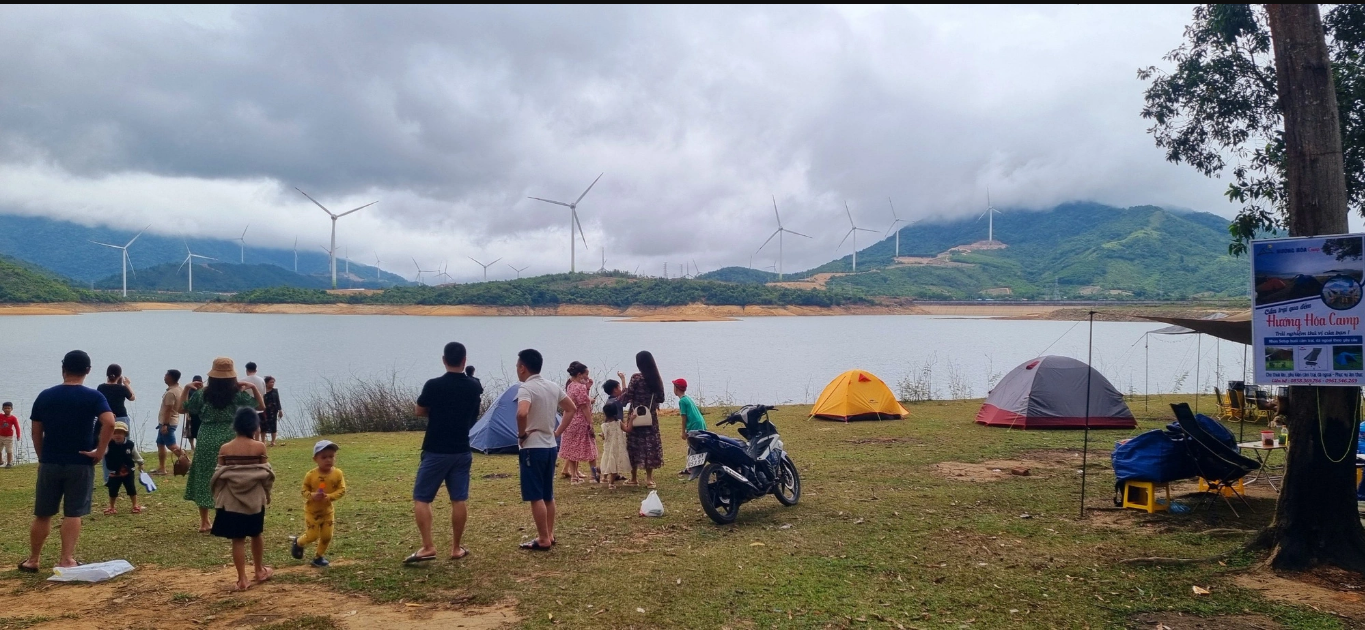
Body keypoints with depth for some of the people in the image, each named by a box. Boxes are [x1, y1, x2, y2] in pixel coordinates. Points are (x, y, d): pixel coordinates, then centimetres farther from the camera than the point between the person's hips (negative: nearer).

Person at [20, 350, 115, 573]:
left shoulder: (45, 396, 3)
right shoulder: (93, 397, -6)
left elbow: (36, 432, 6)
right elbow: (109, 423, -22)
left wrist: (42, 458, 17)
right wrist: (100, 451, -13)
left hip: (50, 463, 3)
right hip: (80, 464, -2)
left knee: (42, 515, 13)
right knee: (73, 514, 2)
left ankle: (32, 560, 21)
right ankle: (66, 560, 2)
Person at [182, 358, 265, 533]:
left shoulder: (202, 394, -2)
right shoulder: (238, 394, -5)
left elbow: (182, 408, 10)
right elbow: (261, 406, 6)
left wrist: (187, 389, 14)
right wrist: (253, 387, 4)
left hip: (206, 441, 1)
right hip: (230, 441, -1)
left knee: (204, 479, 11)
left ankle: (204, 523, 15)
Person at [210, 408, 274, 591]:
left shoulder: (225, 449, -5)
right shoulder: (259, 447, -8)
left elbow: (218, 477, -1)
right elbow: (266, 474, -3)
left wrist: (218, 498, 11)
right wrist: (267, 494, 12)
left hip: (231, 500, 0)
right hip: (255, 498, 0)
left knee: (238, 539, 5)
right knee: (256, 535, 19)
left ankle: (242, 579, 5)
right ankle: (260, 570, 33)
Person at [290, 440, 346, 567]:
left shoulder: (338, 473, -12)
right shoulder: (311, 475, -16)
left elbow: (342, 490, -12)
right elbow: (304, 491, -8)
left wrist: (329, 497, -28)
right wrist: (312, 496, -29)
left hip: (328, 510, 3)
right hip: (312, 510, -3)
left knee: (327, 536, 5)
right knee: (312, 536, -1)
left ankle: (319, 556, 26)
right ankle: (297, 542, 31)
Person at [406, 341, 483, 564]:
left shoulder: (434, 385, -13)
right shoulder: (474, 386, 0)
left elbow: (419, 412, 2)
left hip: (435, 452, -4)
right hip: (462, 451, 4)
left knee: (421, 498, 5)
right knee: (459, 499, 8)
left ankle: (428, 547, -2)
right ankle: (456, 548, 13)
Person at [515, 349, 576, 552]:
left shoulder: (526, 388, -16)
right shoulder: (553, 387, 9)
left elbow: (522, 413, -34)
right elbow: (571, 409, 17)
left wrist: (522, 434, -17)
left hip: (532, 448, -8)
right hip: (550, 446, 8)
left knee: (536, 496, -2)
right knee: (548, 495, 15)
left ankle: (543, 540, 2)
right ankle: (549, 535, 22)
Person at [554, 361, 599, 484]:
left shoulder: (571, 386, 10)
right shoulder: (581, 387, -17)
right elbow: (584, 407, -19)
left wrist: (587, 388, 6)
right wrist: (591, 425, -16)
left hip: (570, 422, 8)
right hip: (581, 423, -8)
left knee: (572, 449, 7)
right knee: (589, 449, 3)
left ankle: (574, 475, 10)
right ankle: (596, 474, 11)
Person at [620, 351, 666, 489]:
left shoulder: (636, 377, -11)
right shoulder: (657, 378, 4)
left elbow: (628, 396, -12)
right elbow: (661, 399, 8)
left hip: (636, 415, -4)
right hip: (651, 416, 4)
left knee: (634, 444, 4)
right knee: (650, 444, 7)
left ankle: (634, 478, 9)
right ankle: (649, 477, 7)